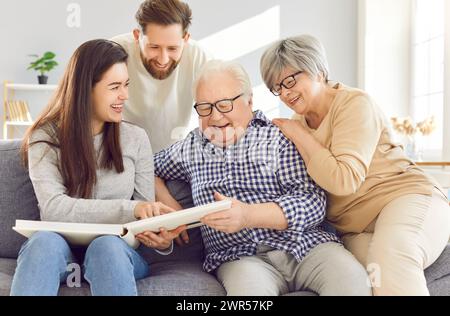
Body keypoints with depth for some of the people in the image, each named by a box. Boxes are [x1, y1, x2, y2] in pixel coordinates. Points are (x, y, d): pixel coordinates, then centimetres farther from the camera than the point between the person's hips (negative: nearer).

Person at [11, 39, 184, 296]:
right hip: (60, 252, 0)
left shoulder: (136, 138, 5)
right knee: (45, 241, -35)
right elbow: (53, 207, -15)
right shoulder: (45, 137, 0)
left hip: (118, 250, 1)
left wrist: (160, 239, -20)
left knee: (107, 245, -35)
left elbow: (144, 215, 5)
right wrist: (128, 209, -27)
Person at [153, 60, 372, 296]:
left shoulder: (279, 137, 5)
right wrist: (169, 209, 12)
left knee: (352, 280, -31)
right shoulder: (191, 148, 18)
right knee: (248, 287, -35)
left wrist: (249, 216, -20)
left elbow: (312, 201, -5)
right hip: (240, 257, 1)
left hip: (305, 244, 0)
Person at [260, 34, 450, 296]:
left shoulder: (354, 103, -6)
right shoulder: (299, 122, 14)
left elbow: (344, 180, -19)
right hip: (356, 229, 5)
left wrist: (299, 135, -11)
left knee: (390, 257, -39)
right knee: (371, 276, -32)